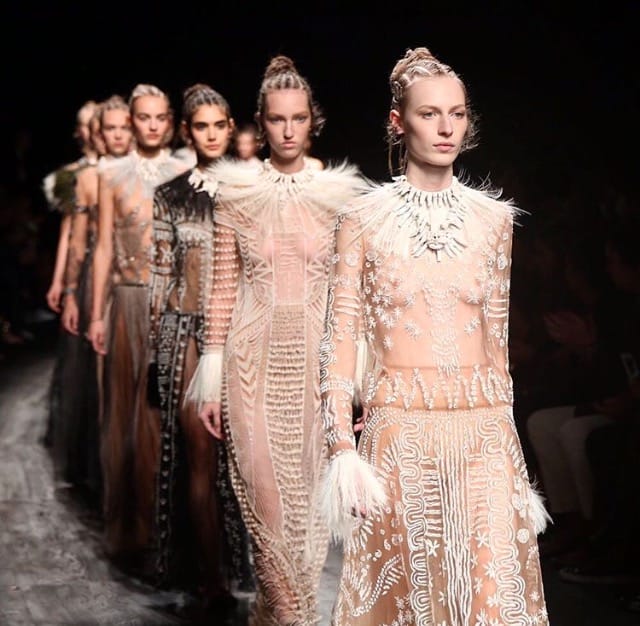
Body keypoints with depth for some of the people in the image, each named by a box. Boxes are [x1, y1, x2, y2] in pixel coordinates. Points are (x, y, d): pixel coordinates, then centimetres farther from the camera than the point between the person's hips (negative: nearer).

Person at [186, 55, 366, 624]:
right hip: (254, 358, 0)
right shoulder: (235, 193, 3)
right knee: (266, 496, 1)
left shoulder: (338, 196, 3)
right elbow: (223, 289, 3)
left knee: (310, 492, 4)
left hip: (317, 358, 1)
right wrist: (212, 379, 0)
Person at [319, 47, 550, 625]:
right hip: (399, 431, -1)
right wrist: (342, 448, -9)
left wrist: (498, 437, 14)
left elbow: (496, 335, 13)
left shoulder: (493, 217, 7)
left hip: (484, 431, 2)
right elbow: (341, 339, -1)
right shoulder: (363, 218, 0)